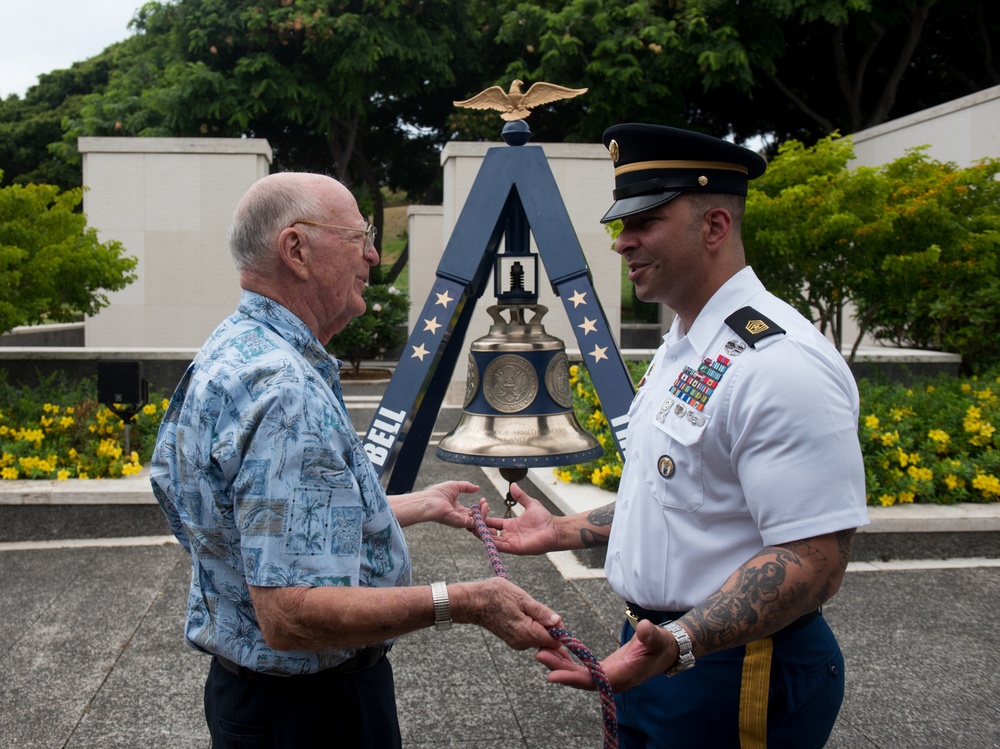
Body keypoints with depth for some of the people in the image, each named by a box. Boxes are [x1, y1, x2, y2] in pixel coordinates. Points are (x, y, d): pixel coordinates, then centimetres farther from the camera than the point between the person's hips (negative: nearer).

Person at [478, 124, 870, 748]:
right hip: (657, 651, 9)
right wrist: (565, 532, 16)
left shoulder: (782, 363, -23)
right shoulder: (681, 348, 10)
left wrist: (680, 644, -36)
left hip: (738, 676, -9)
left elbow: (815, 560, -26)